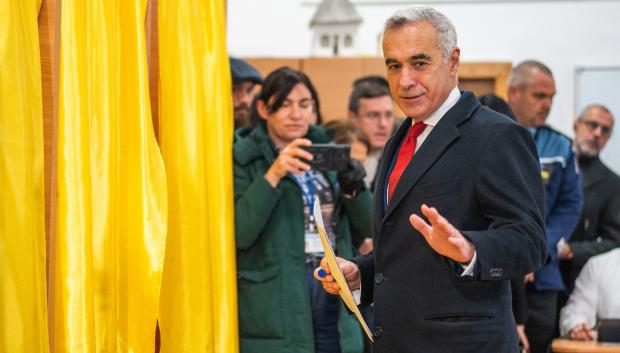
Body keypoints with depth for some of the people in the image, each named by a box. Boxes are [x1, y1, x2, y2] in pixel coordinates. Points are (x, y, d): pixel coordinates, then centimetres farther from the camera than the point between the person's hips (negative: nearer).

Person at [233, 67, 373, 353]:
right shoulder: (244, 158, 0)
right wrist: (273, 175, -19)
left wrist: (352, 182, -8)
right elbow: (238, 233, -13)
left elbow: (365, 227, 10)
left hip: (334, 305, 4)